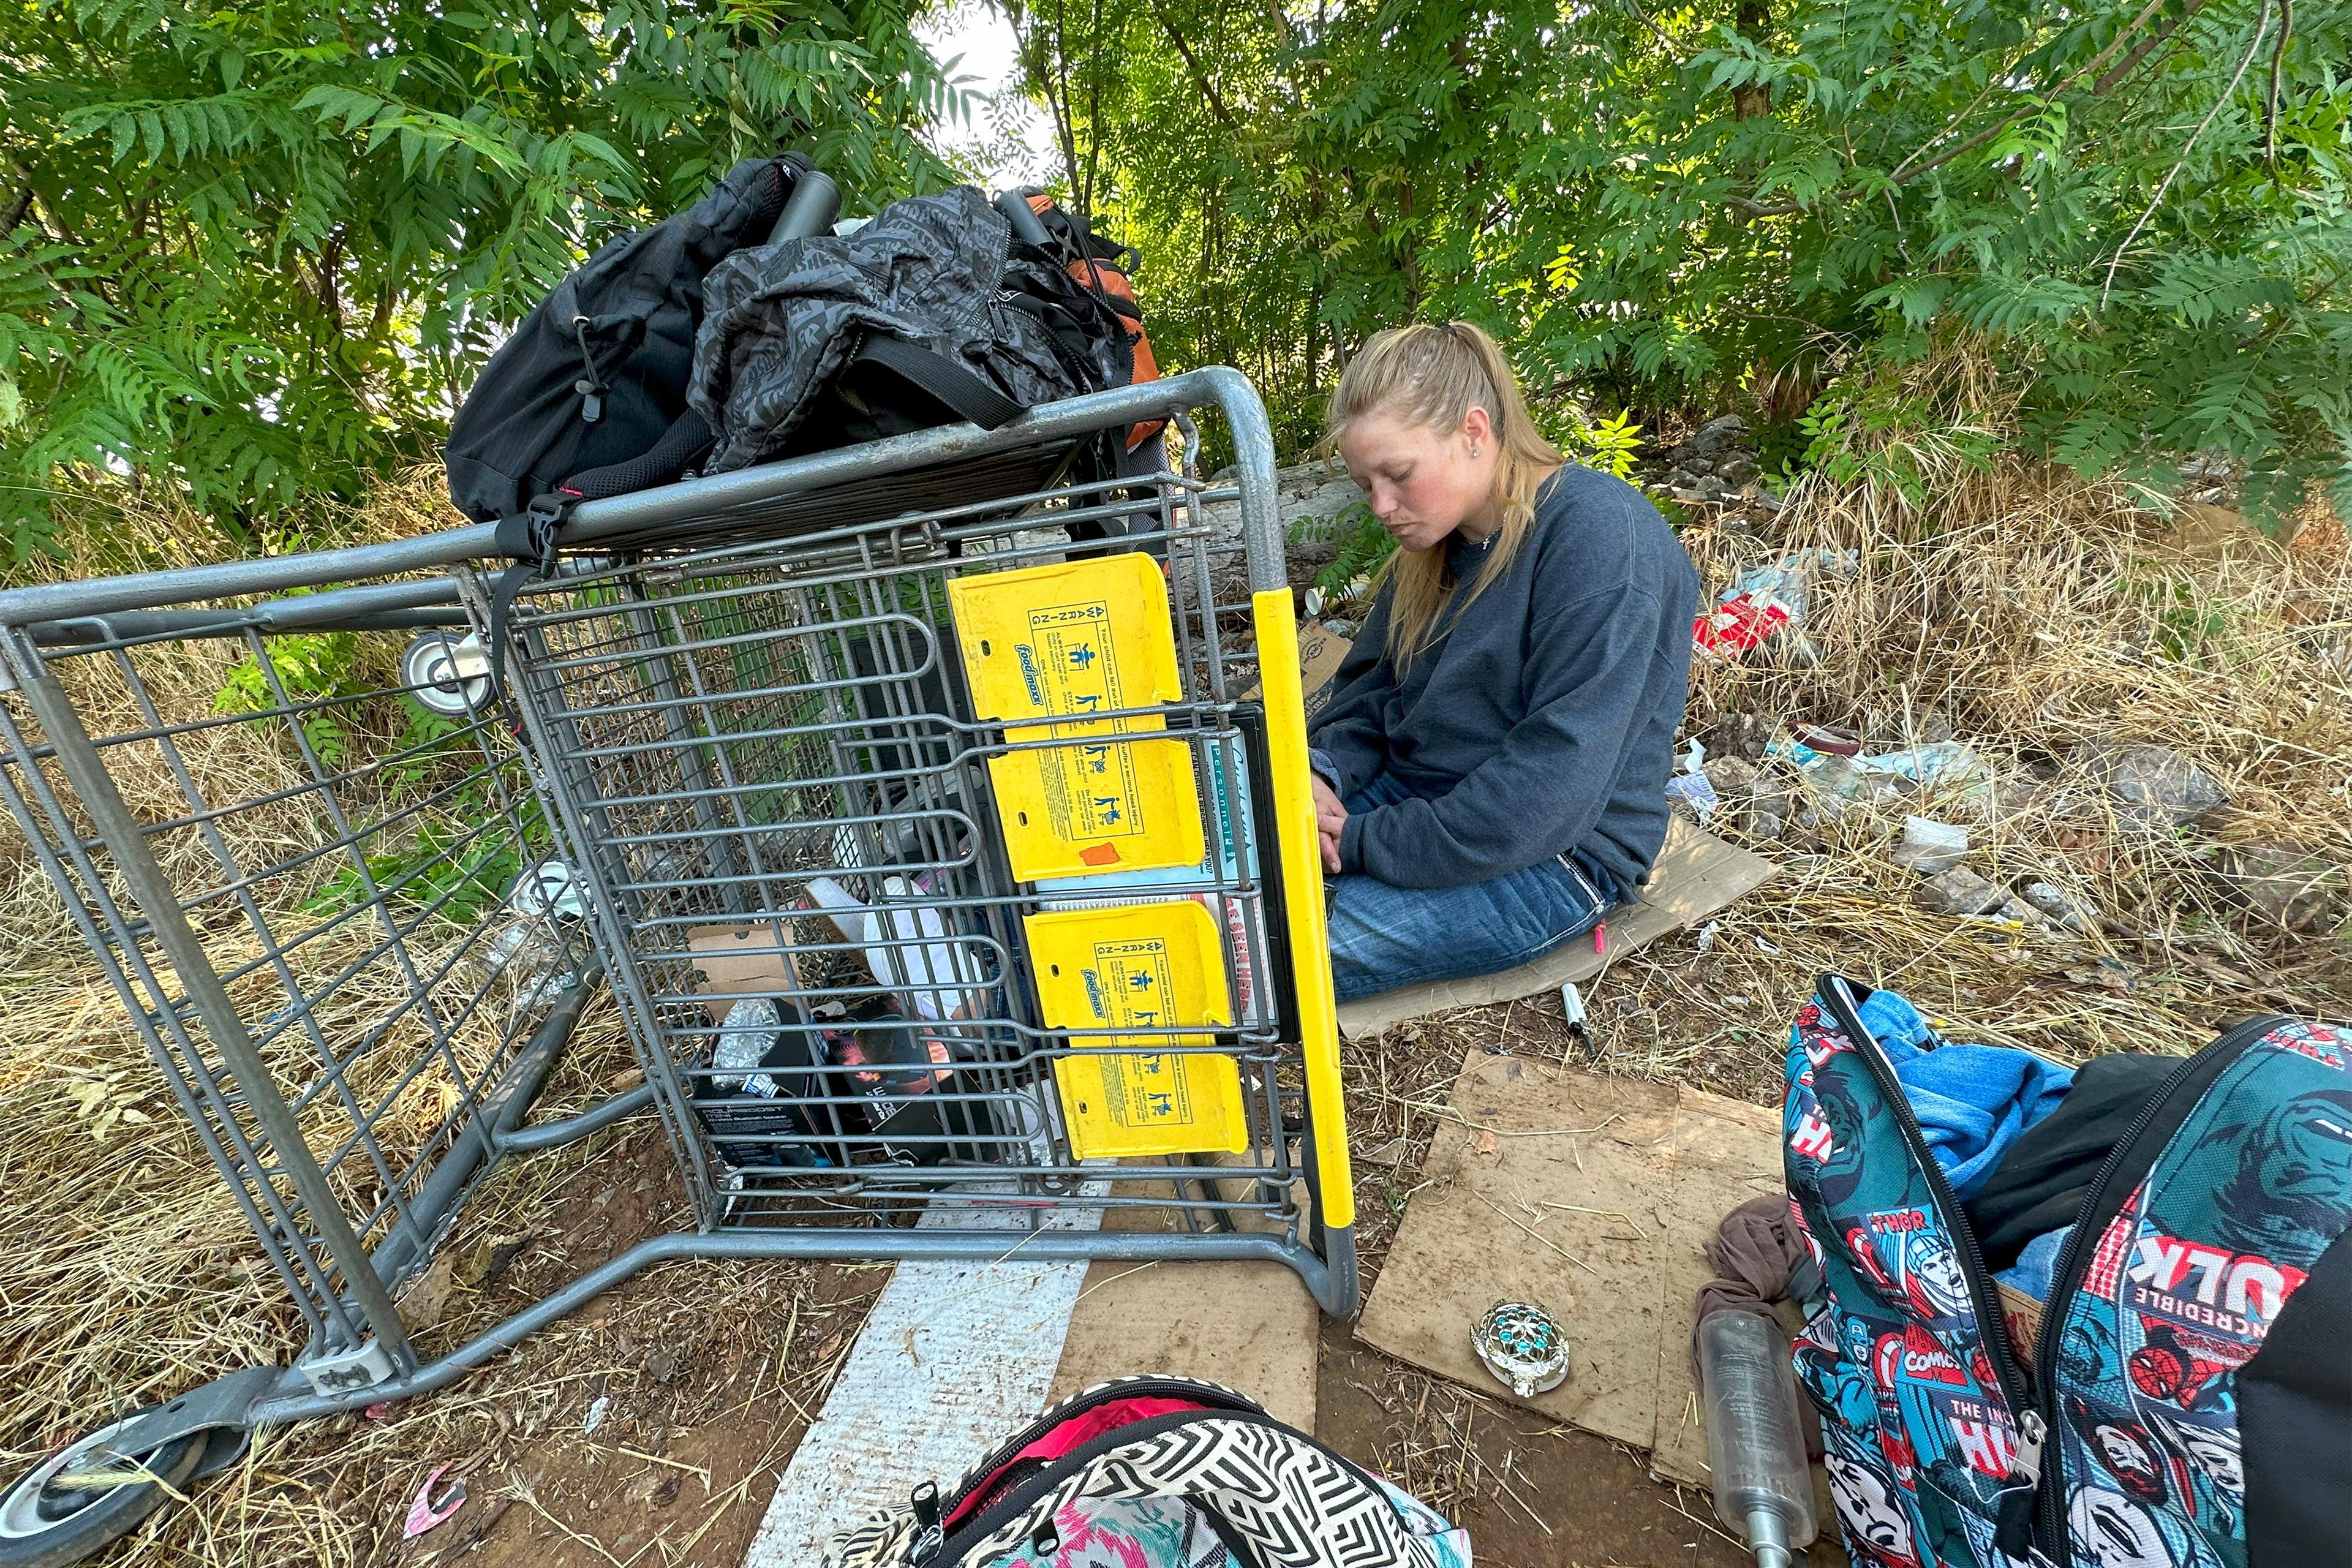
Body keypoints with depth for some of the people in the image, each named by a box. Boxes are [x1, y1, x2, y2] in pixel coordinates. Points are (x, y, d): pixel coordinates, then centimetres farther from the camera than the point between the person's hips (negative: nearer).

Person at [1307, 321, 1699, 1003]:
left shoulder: (1601, 537, -20)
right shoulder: (1435, 537, 6)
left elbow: (1554, 781, -26)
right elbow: (1369, 684, 11)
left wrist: (1366, 843, -22)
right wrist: (1319, 772, -11)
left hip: (1551, 858, -8)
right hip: (1408, 793, 8)